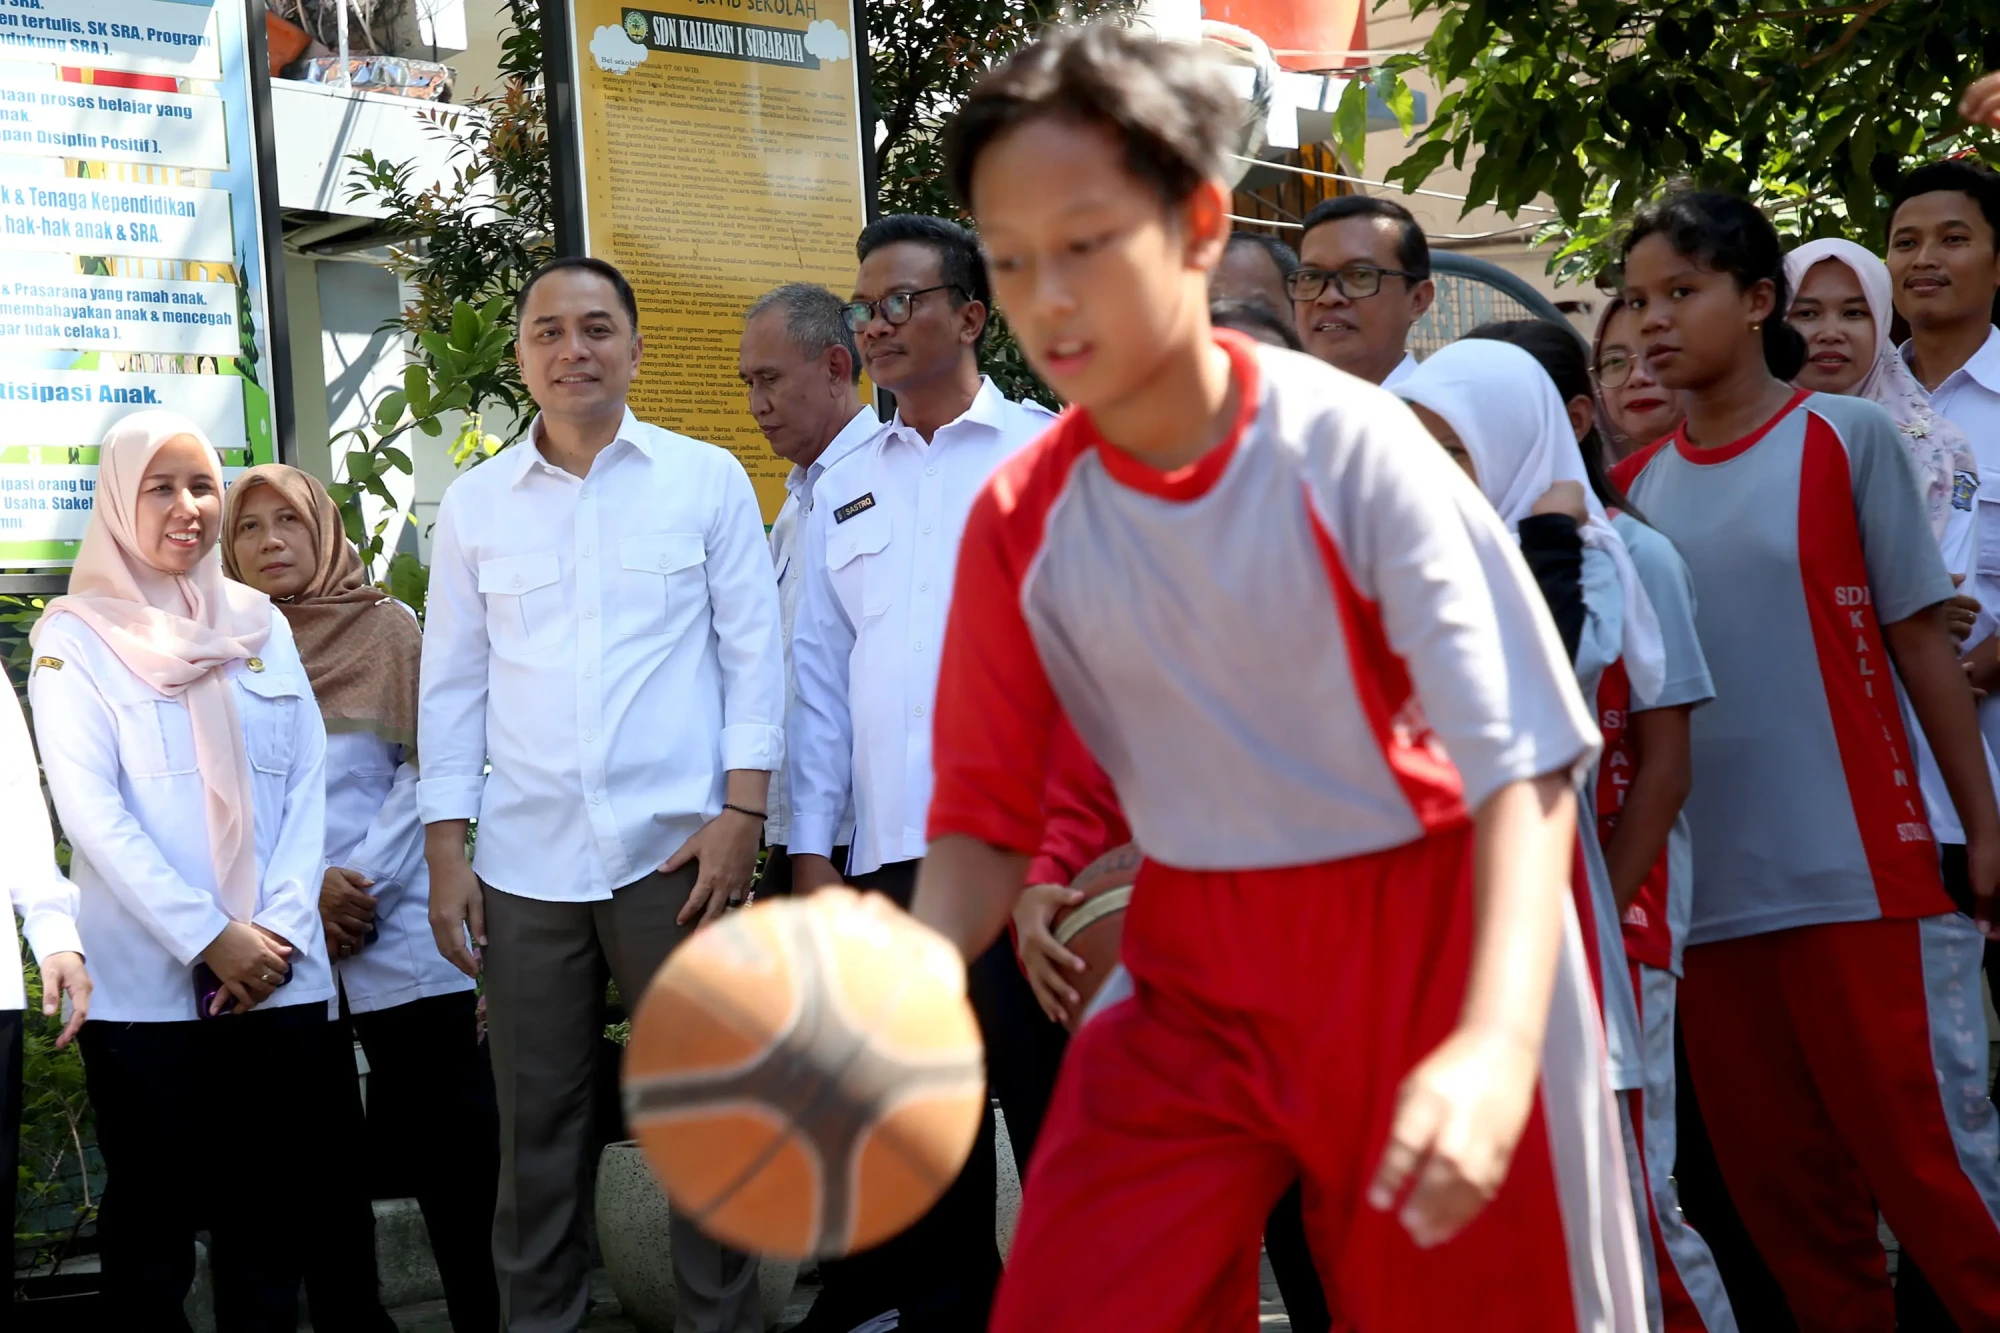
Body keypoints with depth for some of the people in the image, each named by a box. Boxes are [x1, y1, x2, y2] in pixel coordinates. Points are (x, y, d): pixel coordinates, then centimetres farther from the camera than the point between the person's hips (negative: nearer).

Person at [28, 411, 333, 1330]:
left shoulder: (260, 624, 12)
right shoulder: (75, 637, 1)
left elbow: (308, 782, 8)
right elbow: (91, 811, -8)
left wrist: (281, 927, -7)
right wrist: (209, 936, -15)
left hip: (280, 978, 3)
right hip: (147, 985, -3)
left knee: (268, 1218, 7)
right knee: (154, 1221, 3)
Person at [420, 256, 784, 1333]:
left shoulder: (707, 479, 4)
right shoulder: (475, 505, 9)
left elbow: (754, 656, 3)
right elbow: (452, 685, 11)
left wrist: (741, 812, -6)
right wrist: (444, 852, 4)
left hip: (676, 850, -2)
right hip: (525, 863, 2)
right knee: (536, 1127, 7)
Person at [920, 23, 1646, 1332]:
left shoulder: (1348, 444, -16)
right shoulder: (1021, 520, -5)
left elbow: (1526, 765, -22)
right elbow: (987, 816, 1)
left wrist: (1498, 1040, -37)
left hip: (1430, 955, -3)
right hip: (1197, 986, 3)